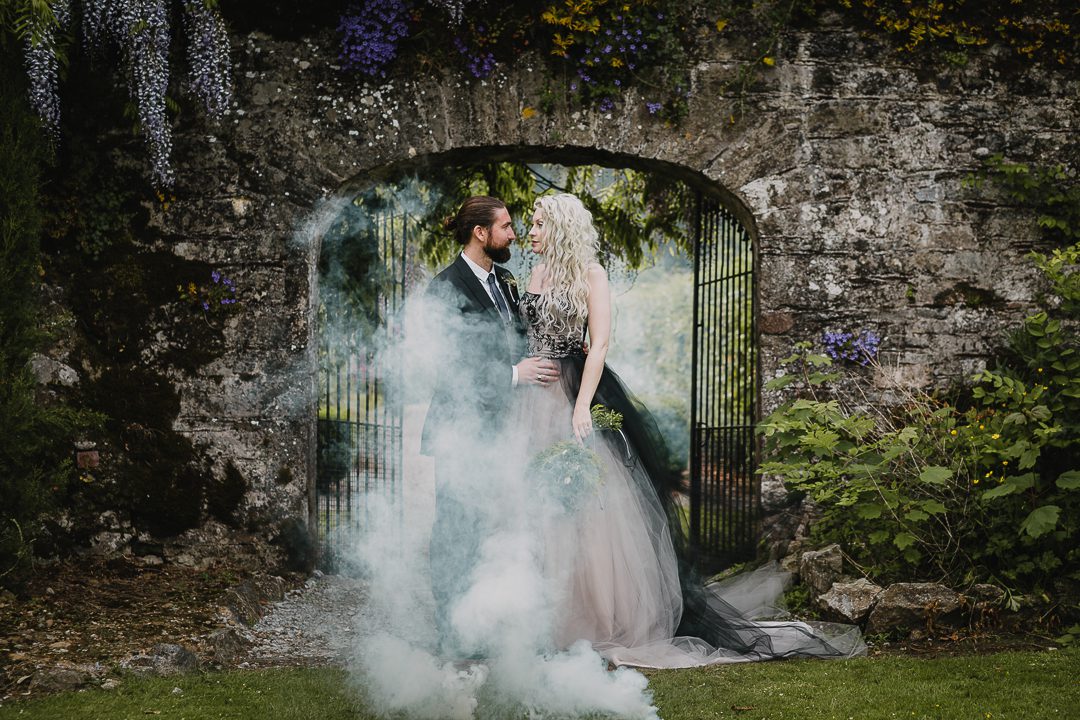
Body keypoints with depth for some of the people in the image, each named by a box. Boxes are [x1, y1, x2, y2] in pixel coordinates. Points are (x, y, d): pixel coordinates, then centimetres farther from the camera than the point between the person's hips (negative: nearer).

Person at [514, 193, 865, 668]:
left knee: (588, 507, -5)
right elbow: (528, 338, 15)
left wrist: (582, 407, -20)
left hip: (576, 392, -6)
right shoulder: (537, 274, 14)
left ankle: (607, 623, 3)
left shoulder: (589, 274, -4)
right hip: (535, 397, 6)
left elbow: (600, 343, -12)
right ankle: (549, 623, 10)